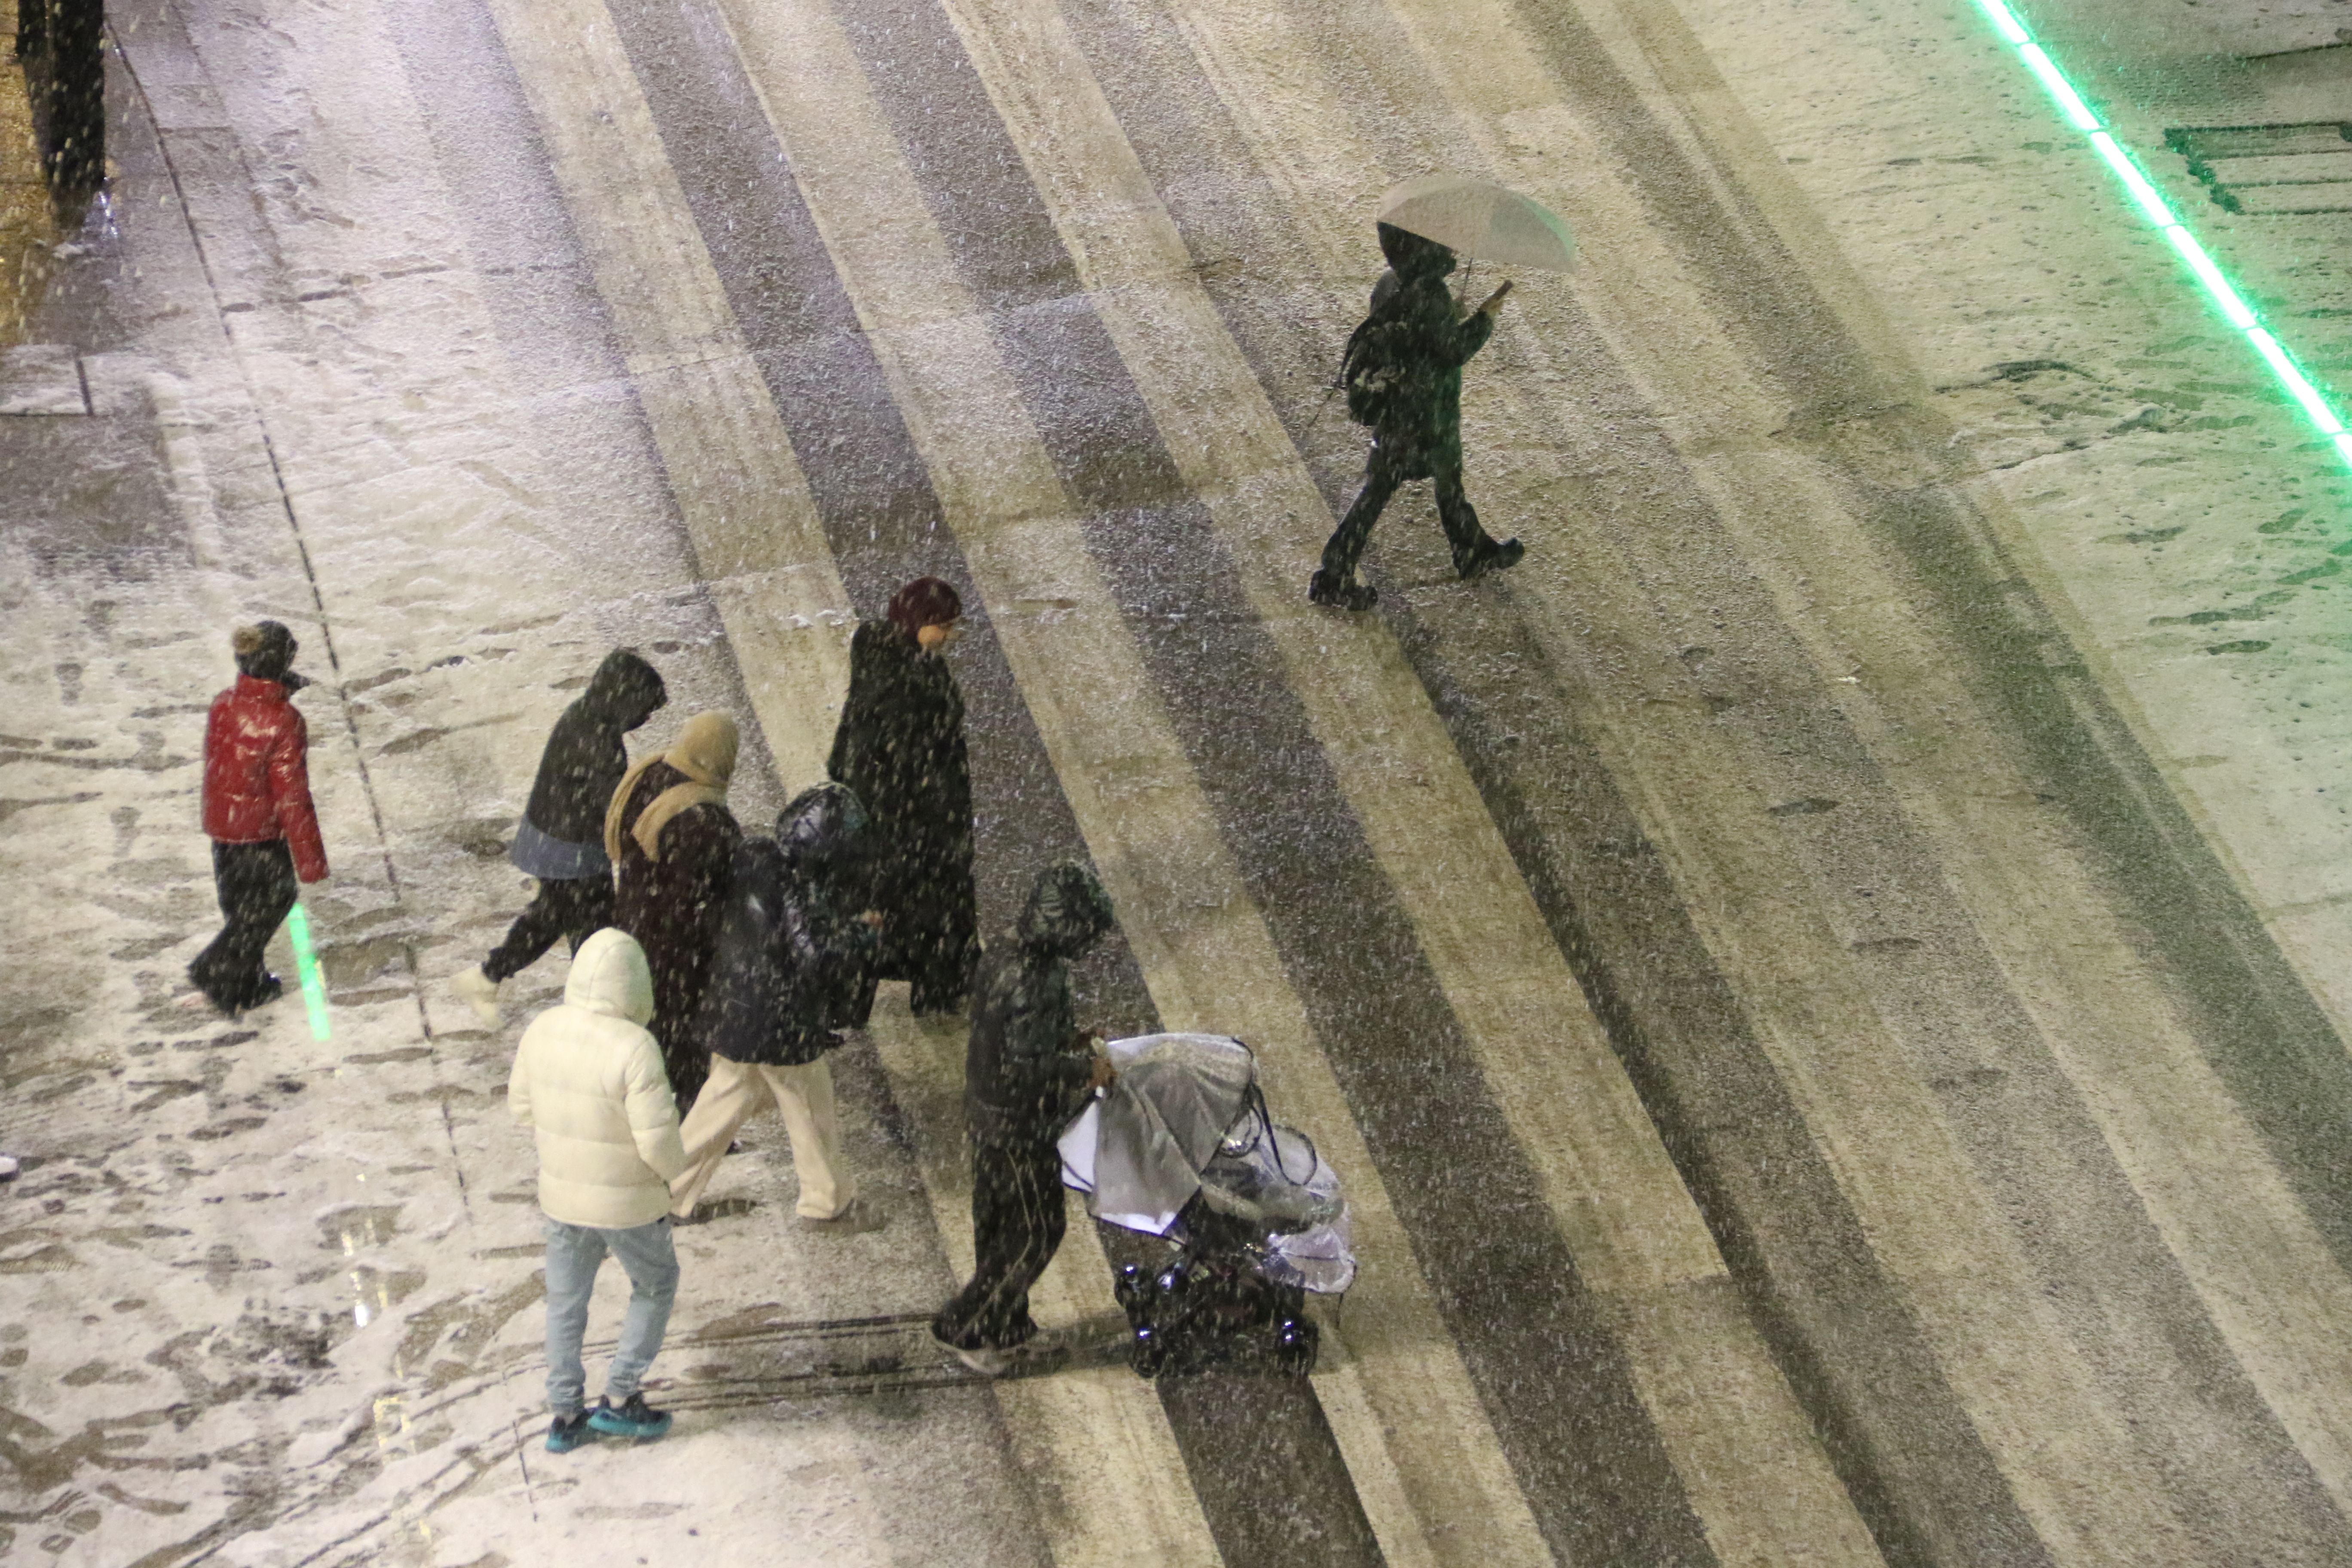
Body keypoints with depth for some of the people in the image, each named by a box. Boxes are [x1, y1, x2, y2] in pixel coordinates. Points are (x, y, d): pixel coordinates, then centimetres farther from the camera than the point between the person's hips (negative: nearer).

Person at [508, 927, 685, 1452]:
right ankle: (619, 1399, 24)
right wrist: (674, 1166, -4)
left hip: (561, 1191, 5)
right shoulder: (634, 1049, -29)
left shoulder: (544, 1029, -11)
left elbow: (524, 1103, 3)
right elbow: (658, 1139, -26)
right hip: (627, 1201, -5)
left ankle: (565, 1417, 30)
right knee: (655, 1286, 22)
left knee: (567, 1301, 21)